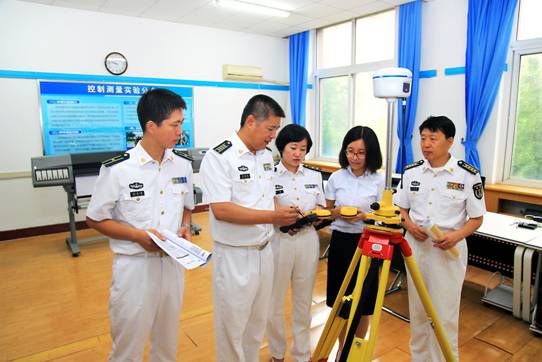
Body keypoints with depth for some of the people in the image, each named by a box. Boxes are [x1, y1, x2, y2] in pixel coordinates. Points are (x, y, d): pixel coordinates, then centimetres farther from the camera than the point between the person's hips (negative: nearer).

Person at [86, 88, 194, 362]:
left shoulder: (182, 165, -1)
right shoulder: (117, 169, -15)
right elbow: (95, 219, -6)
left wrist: (185, 226, -7)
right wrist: (138, 235, -19)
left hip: (173, 263, 4)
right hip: (135, 266, -4)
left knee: (167, 338, 22)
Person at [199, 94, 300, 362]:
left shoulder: (266, 155, 7)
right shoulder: (218, 157, -16)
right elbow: (221, 210, -23)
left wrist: (284, 216, -3)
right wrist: (272, 217, -26)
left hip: (264, 250, 7)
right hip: (234, 256, -7)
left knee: (258, 322, 21)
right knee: (233, 325, 11)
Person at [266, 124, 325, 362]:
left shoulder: (314, 176, 7)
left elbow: (321, 209, 14)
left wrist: (311, 215, -8)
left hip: (307, 242, 3)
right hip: (278, 242, -3)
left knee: (303, 300, 14)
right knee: (275, 300, 9)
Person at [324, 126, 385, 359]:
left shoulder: (378, 180, -4)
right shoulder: (336, 177, 0)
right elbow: (327, 211, 6)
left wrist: (365, 216, -20)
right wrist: (338, 212, -15)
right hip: (341, 241, 1)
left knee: (363, 300, 10)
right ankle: (342, 346, 33)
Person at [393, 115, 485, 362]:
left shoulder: (468, 175, -8)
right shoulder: (411, 172, 1)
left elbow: (476, 218, -2)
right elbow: (401, 208, 10)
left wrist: (456, 235, -19)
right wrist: (410, 225, -10)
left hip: (449, 250, -3)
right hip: (415, 246, 3)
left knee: (444, 314, 4)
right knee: (417, 310, 16)